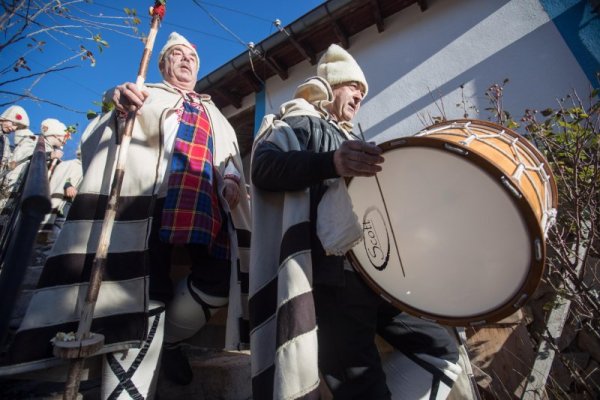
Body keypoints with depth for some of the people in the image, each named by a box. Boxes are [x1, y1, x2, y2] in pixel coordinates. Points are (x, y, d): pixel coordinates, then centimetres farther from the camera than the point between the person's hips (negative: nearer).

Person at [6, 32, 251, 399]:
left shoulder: (214, 113, 33)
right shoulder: (143, 95, 23)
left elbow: (230, 157, 22)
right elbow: (99, 139, 8)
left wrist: (232, 178, -2)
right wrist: (118, 108, -15)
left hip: (205, 206, 4)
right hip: (150, 200, -3)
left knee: (219, 280, -9)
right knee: (145, 296, -12)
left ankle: (169, 339, 17)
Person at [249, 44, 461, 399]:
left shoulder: (350, 139, 32)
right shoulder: (296, 123, 8)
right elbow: (264, 167, -14)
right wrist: (332, 163, -31)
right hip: (335, 271, -8)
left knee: (440, 350, 10)